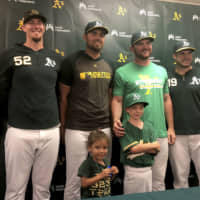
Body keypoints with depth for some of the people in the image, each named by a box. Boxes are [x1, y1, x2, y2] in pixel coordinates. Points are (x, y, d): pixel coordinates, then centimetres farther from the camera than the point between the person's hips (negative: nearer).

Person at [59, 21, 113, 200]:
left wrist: (110, 123, 12)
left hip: (104, 129, 5)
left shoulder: (108, 66, 12)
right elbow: (64, 97, 0)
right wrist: (63, 127, 0)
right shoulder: (72, 62, -2)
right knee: (75, 180, 2)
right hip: (77, 130, -4)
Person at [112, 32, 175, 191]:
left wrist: (171, 128, 13)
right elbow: (117, 100, -3)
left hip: (160, 134, 4)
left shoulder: (161, 71, 14)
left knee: (159, 182, 14)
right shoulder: (122, 72, -1)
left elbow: (166, 99, 16)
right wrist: (116, 120, -21)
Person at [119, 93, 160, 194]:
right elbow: (133, 148, -18)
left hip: (147, 169, 5)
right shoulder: (124, 127, -9)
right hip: (132, 171, -5)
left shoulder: (148, 126, 6)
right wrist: (154, 145, -7)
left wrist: (140, 147, -15)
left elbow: (155, 150, 1)